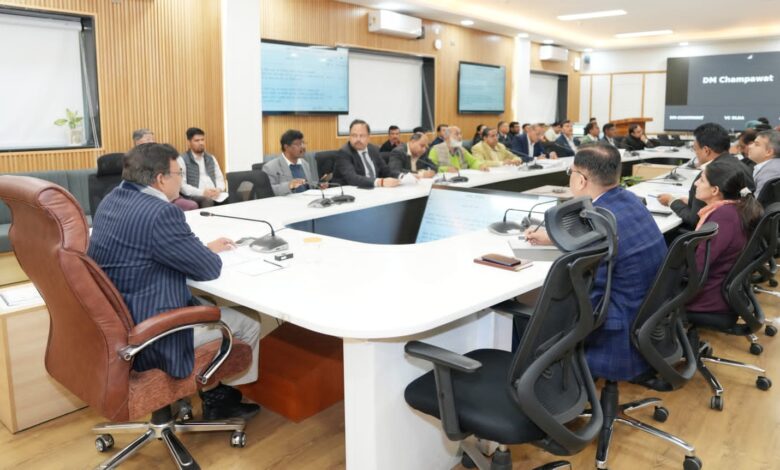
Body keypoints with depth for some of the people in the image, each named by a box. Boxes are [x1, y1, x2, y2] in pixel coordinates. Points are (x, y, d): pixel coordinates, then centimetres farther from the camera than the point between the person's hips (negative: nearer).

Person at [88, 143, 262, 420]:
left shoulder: (113, 200, 5)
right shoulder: (160, 212, -25)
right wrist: (211, 252, 6)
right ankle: (221, 396, 29)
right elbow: (208, 269, -15)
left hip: (113, 322, 10)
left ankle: (213, 390, 31)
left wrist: (204, 248, 13)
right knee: (250, 323, 6)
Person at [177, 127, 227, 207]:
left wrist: (218, 189, -8)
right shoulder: (182, 160, 2)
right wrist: (202, 192, -21)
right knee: (208, 200, -38)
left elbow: (220, 178, 17)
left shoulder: (211, 158, 20)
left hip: (214, 194, 5)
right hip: (195, 196, -5)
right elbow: (182, 185, -7)